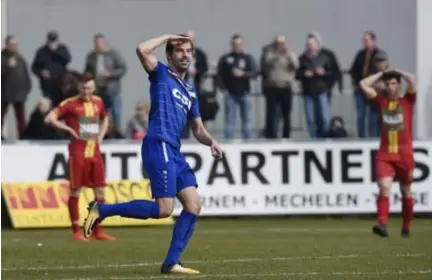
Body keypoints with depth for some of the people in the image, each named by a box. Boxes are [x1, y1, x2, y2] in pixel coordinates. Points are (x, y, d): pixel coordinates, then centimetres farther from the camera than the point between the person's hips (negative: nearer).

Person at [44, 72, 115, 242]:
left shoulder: (98, 102, 12)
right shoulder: (71, 104, -4)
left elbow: (104, 119, 31)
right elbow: (49, 118, -9)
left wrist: (101, 135, 15)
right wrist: (69, 129, -12)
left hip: (95, 152, 5)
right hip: (78, 152, -5)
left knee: (100, 191, 3)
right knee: (75, 191, -2)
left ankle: (98, 231, 10)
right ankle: (76, 231, 4)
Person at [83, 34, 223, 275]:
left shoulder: (190, 90, 23)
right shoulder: (161, 74, 2)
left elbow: (198, 129, 26)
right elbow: (142, 50, -18)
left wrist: (211, 141, 5)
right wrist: (168, 37, -4)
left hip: (174, 152, 8)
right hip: (158, 146, -8)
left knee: (194, 205, -1)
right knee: (164, 210, -15)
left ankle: (171, 262, 2)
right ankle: (102, 210, -4)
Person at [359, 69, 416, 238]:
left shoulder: (407, 101, 6)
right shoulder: (381, 102, 12)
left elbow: (412, 80, -10)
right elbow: (363, 85, 9)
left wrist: (398, 72, 6)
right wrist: (382, 74, 14)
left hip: (404, 155, -1)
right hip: (384, 155, 1)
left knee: (406, 192, 9)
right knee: (384, 187, -18)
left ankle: (406, 228, 22)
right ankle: (382, 224, -30)